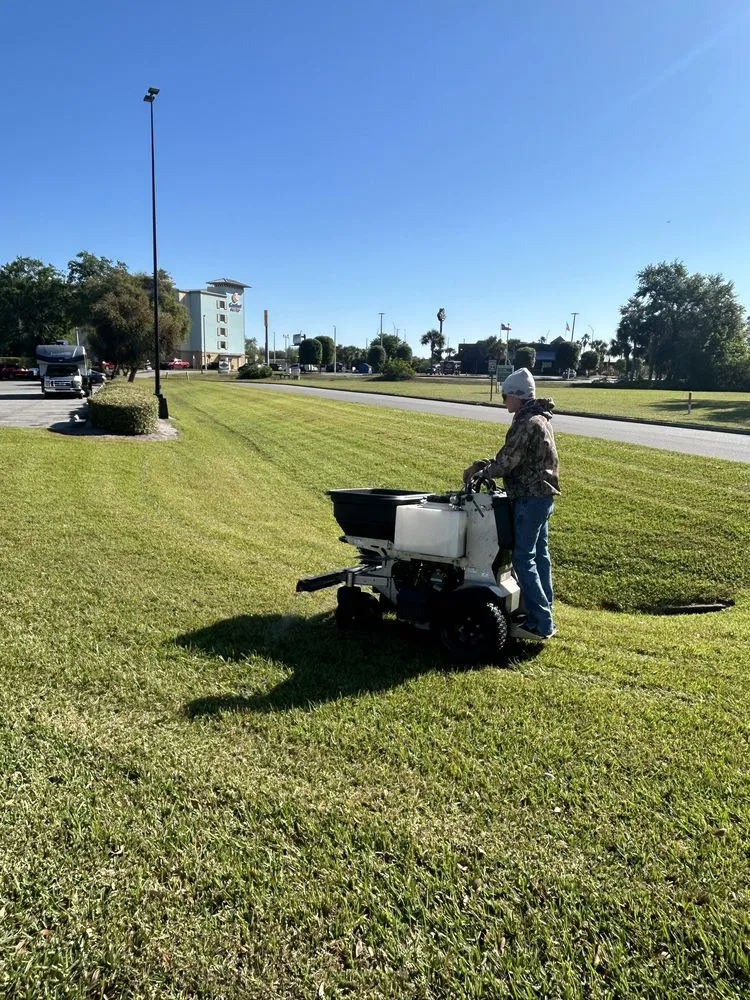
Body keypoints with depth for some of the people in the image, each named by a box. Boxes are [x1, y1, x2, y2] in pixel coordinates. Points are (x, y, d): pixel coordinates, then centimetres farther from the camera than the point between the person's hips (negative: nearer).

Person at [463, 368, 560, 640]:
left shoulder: (528, 423, -19)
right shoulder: (537, 419, 14)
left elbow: (507, 461, -19)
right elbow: (509, 455, 18)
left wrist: (484, 472, 0)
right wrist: (480, 465, 8)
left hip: (530, 498, -11)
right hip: (542, 496, 11)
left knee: (524, 558, -6)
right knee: (539, 555, 14)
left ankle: (540, 624, -3)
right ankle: (544, 615, 23)